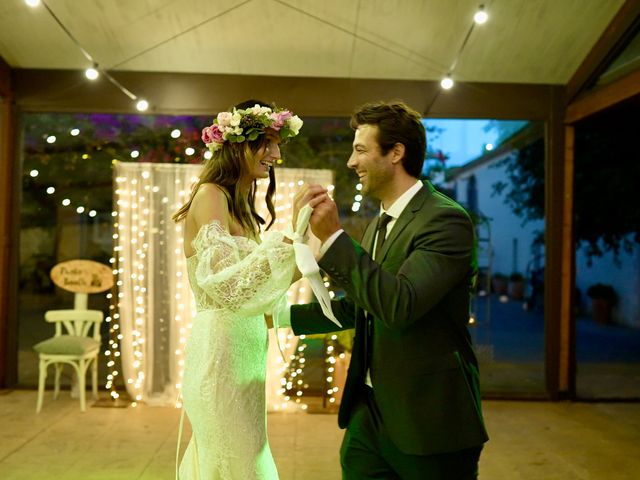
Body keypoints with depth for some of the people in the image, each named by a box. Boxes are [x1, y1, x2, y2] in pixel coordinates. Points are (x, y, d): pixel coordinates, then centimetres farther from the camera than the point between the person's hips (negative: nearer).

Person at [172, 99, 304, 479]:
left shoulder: (241, 205, 15)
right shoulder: (210, 195, -11)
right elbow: (225, 285, -23)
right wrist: (292, 237, -27)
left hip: (242, 358, 8)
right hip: (222, 358, -8)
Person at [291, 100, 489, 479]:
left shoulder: (446, 219, -15)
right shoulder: (378, 225, 12)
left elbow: (399, 305, -28)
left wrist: (333, 236, -26)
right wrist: (283, 314, 19)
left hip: (429, 419, -7)